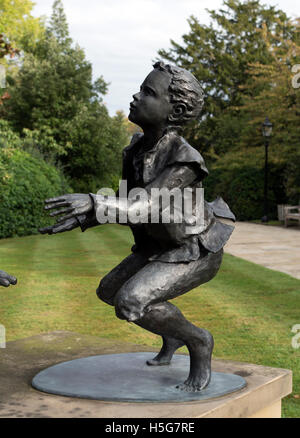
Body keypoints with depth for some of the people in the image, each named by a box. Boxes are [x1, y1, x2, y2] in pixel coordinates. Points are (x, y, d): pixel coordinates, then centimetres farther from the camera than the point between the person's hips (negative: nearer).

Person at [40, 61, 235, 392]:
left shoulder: (185, 160, -31)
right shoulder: (137, 147, -7)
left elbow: (144, 205, -40)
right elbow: (128, 202, 2)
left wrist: (92, 202, -55)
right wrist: (79, 220, -9)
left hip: (197, 251, -8)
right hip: (162, 245, 8)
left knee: (130, 303, -26)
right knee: (109, 291, 16)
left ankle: (197, 341, -2)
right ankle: (172, 335, 33)